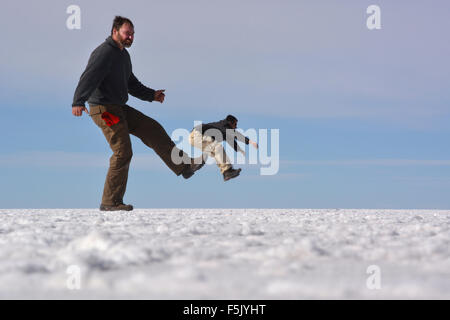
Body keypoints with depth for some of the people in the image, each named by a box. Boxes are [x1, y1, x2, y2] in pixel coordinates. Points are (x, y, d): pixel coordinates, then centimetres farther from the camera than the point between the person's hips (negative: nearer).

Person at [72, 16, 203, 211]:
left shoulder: (124, 55, 17)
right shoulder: (105, 52, -14)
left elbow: (131, 84, 30)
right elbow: (89, 77, -28)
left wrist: (151, 95, 21)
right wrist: (78, 102, -41)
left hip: (119, 109, 10)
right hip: (104, 109, -10)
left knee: (153, 130, 7)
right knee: (123, 153, -10)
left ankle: (184, 166, 13)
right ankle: (110, 202, -3)